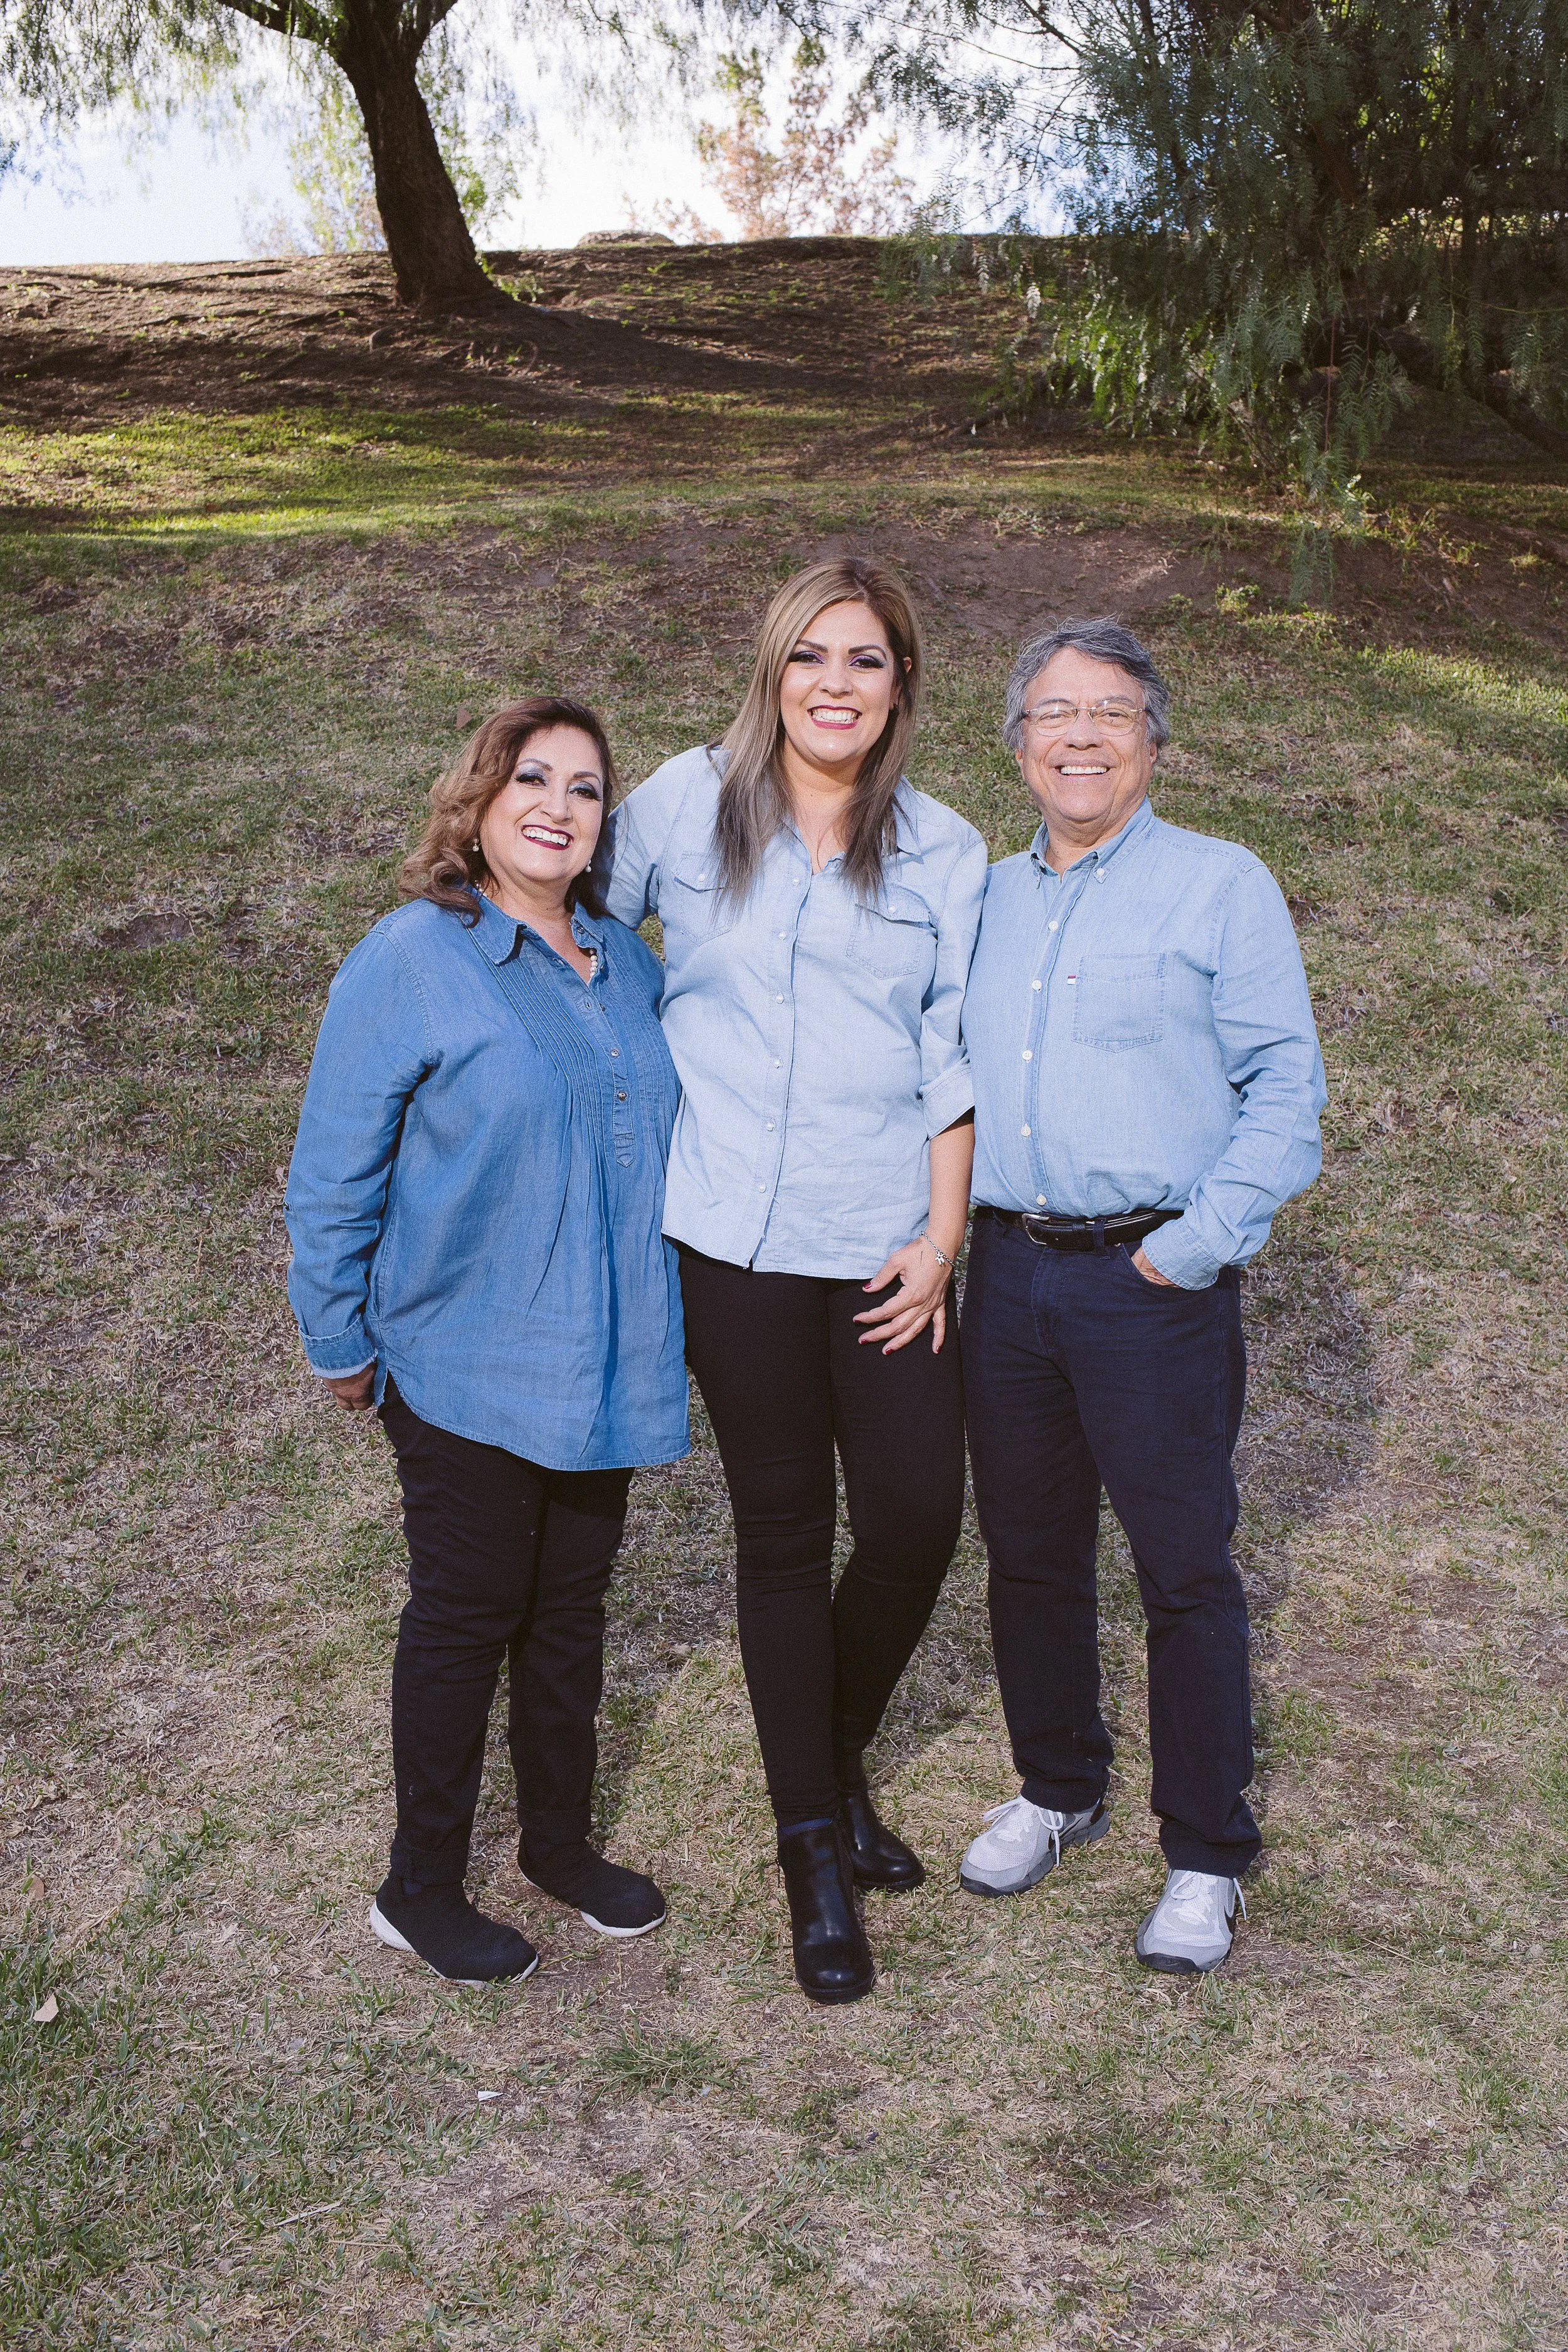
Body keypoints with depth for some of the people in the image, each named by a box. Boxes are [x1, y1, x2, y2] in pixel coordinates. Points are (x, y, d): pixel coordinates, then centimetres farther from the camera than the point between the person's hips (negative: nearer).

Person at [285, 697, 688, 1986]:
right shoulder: (410, 962, -13)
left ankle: (561, 1840, 38)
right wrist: (341, 1343, -5)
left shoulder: (625, 959, 5)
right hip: (466, 1368, -5)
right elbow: (334, 1173, -9)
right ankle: (421, 1889, 26)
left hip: (606, 1365, 6)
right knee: (465, 1618, 7)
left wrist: (674, 1315, 16)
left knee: (573, 1605, 18)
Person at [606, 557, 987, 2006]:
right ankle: (815, 1843, 24)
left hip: (887, 1240, 1)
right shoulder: (684, 804, 1)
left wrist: (944, 1233, -2)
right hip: (734, 1234, -1)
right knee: (783, 1532, 8)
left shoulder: (945, 853, 4)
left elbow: (953, 1058, 4)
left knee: (918, 1519, 0)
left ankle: (837, 1753, 31)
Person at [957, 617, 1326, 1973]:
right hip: (1009, 1267, 5)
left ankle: (1204, 1858, 18)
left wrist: (1200, 1242, -14)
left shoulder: (1222, 886, -1)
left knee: (1186, 1570, 2)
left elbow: (1286, 1086, -6)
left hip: (1155, 1282, -5)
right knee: (1029, 1549, 14)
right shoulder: (988, 898, 14)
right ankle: (1058, 1792, 35)